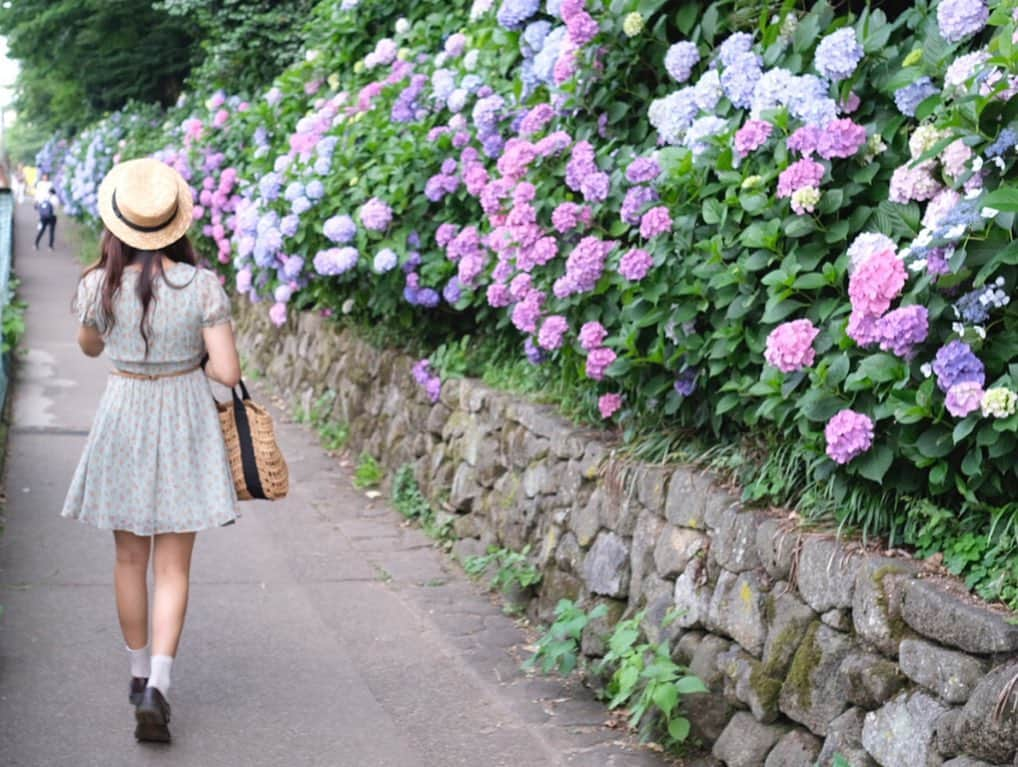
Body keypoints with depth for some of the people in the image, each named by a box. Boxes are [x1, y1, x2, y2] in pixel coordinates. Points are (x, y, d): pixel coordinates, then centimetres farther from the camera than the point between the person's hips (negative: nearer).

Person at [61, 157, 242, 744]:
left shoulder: (99, 285, -9)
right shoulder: (202, 286, -14)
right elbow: (228, 371, -13)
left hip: (124, 418, 1)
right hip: (186, 421, -1)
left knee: (130, 558, 18)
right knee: (174, 566, 5)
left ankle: (140, 673, 31)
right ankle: (158, 686, -9)